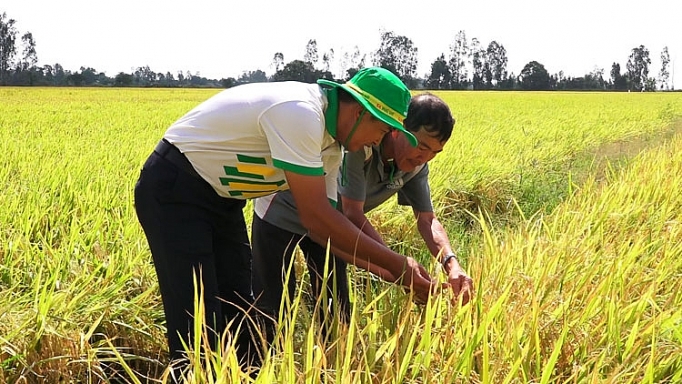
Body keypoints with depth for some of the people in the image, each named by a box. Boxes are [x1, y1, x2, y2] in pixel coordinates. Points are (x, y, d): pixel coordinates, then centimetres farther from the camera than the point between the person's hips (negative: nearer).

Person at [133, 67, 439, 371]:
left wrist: (382, 268, -4)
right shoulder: (299, 113, -29)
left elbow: (322, 223, 5)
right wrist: (395, 263, -21)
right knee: (199, 329, -11)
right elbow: (315, 218, -28)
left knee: (239, 317, 10)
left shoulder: (329, 144, 1)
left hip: (220, 199, 10)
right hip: (173, 190, -10)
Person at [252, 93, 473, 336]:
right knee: (272, 306, -7)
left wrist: (451, 263, -30)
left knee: (337, 307, 5)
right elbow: (353, 215, -34)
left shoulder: (415, 165, -14)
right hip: (281, 214, -6)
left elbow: (427, 220, -12)